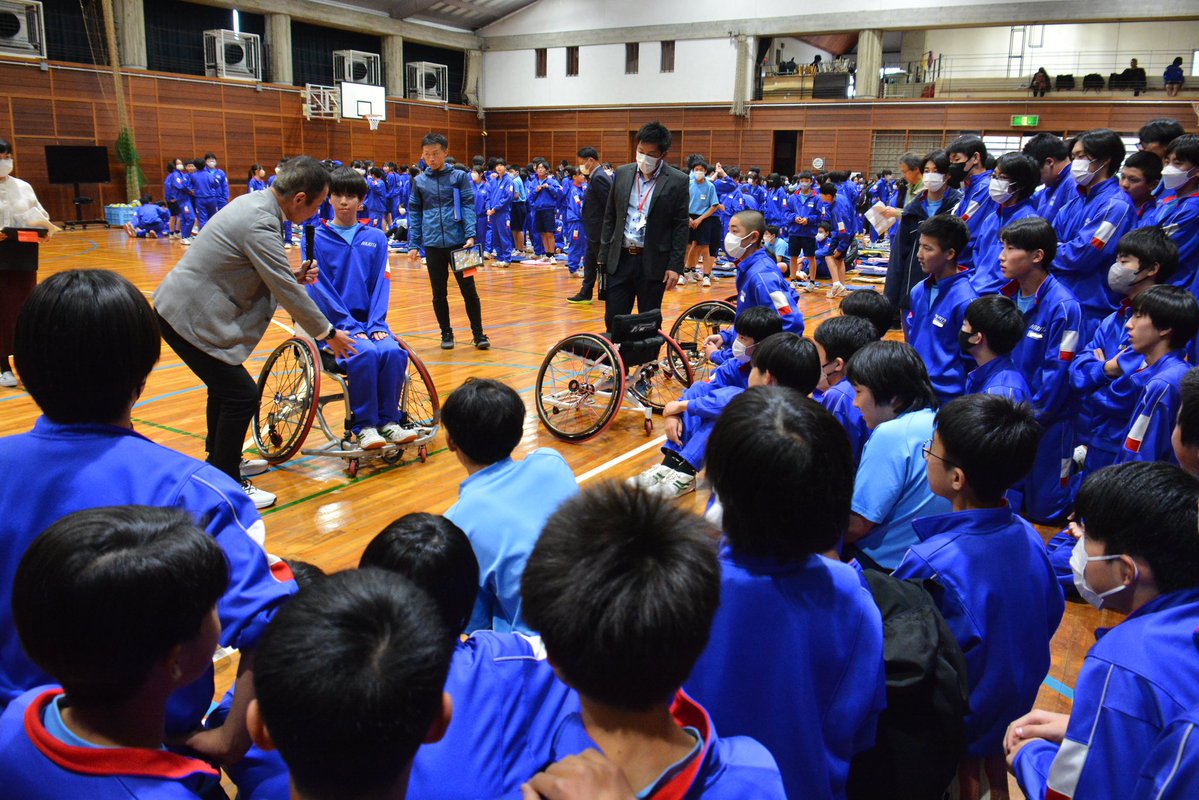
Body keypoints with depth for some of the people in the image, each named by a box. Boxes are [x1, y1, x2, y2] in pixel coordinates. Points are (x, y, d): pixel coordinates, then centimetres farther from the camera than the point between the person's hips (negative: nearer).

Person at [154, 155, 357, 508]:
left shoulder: (253, 202, 5)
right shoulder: (260, 224, -24)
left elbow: (260, 273, 16)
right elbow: (287, 293, -20)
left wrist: (294, 275, 0)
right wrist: (327, 333, -9)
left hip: (182, 306, 10)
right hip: (188, 317, -10)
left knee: (225, 384, 23)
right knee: (241, 395, -5)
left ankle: (218, 461, 42)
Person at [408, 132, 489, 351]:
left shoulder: (459, 176, 1)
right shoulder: (419, 181, 7)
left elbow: (468, 206, -2)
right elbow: (414, 213, 10)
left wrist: (470, 235, -15)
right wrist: (413, 244, 4)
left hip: (458, 242, -2)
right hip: (433, 245, 2)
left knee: (468, 289, 3)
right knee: (439, 293, 9)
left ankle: (478, 333, 12)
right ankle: (446, 333, 22)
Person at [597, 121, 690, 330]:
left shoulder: (677, 181, -4)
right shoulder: (622, 173, 7)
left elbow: (681, 226, -4)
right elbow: (610, 217, 10)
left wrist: (675, 266, -9)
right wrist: (603, 255, 7)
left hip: (653, 263, -3)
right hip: (620, 259, 3)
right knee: (613, 320, 5)